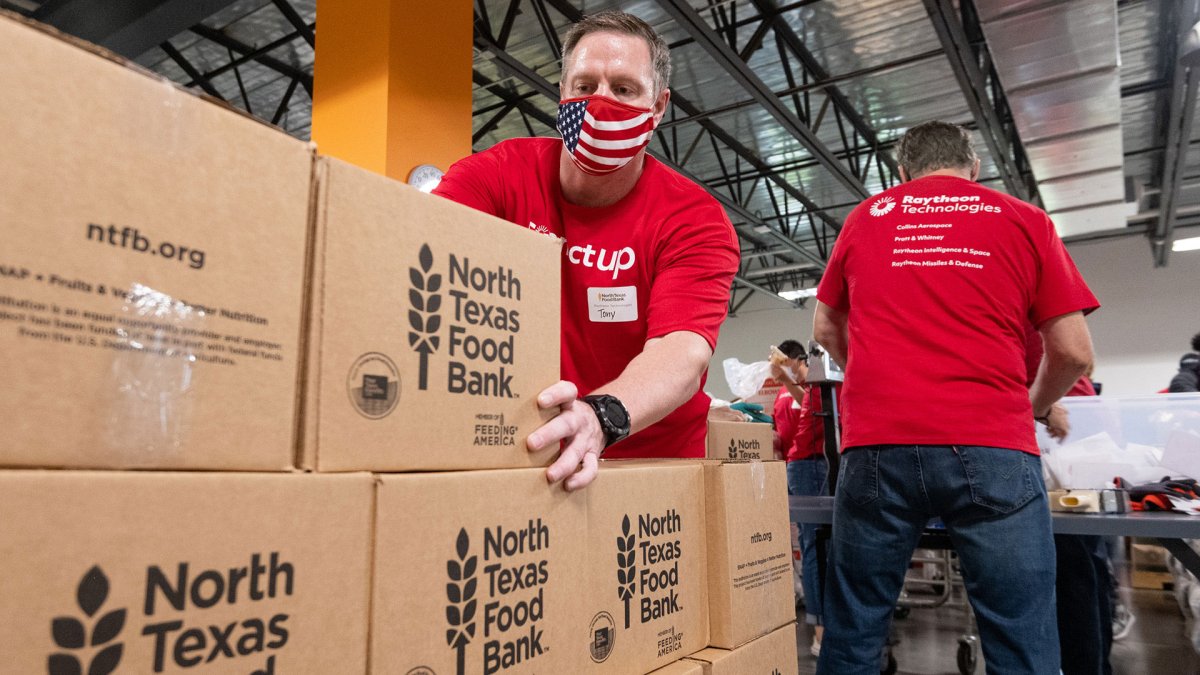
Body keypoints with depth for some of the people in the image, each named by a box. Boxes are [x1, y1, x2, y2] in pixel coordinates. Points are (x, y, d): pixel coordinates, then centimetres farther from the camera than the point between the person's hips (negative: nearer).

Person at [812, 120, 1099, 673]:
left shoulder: (865, 218, 15)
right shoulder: (1025, 220, 11)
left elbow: (825, 331, 23)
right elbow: (1073, 353, 9)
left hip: (878, 443, 2)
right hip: (990, 446, -1)